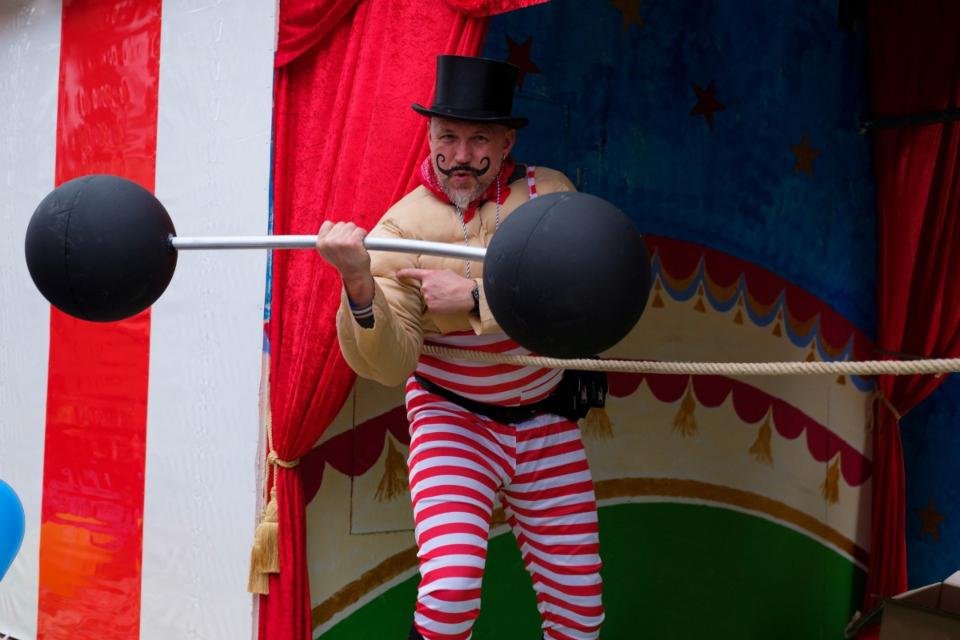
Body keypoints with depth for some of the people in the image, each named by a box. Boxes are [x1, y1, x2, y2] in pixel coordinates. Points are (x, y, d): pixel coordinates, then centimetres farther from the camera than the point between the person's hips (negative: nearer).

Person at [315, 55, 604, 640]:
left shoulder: (547, 193, -7)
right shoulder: (402, 227, -11)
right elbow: (391, 365, -17)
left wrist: (474, 298, -28)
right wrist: (359, 286, -35)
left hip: (546, 423, 2)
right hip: (454, 421, -2)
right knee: (449, 590, -22)